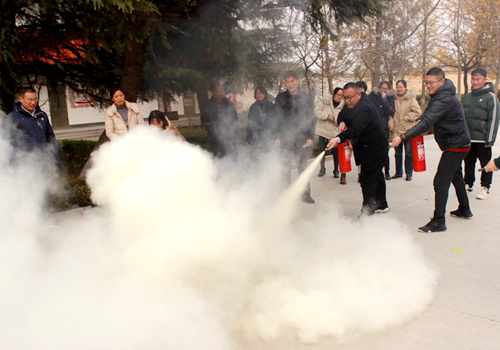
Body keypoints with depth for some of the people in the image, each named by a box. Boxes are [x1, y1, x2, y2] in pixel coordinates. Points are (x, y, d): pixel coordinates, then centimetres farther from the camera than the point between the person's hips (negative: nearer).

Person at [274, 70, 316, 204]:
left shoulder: (305, 98, 4)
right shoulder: (281, 97, 2)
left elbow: (311, 118, 4)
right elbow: (277, 118, 1)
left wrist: (310, 136, -3)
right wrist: (277, 136, -4)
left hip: (302, 138, 1)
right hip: (285, 138, 0)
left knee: (303, 167, 7)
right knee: (285, 167, 3)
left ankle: (306, 193, 16)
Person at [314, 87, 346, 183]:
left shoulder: (343, 106, 0)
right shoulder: (325, 101, -2)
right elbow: (317, 110, -8)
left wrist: (334, 118, -24)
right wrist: (327, 116, -19)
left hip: (334, 132, 1)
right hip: (322, 130, 0)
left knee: (336, 152, 1)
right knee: (322, 150, 4)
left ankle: (336, 170, 16)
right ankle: (322, 169, 19)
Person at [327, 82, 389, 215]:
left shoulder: (364, 108, -29)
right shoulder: (353, 103, 1)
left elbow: (355, 128, -42)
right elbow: (343, 115, 7)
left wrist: (338, 139, -55)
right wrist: (342, 122, -17)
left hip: (374, 147, -10)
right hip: (369, 146, 10)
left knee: (367, 180, -11)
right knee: (376, 175, 21)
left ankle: (367, 211, -6)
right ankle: (381, 205, 36)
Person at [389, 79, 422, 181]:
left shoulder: (411, 98, -6)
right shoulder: (394, 99, 6)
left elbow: (418, 112, -11)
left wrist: (405, 118, -12)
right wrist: (391, 123, -1)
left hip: (408, 131, -4)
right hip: (397, 131, 4)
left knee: (408, 153, 2)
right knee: (397, 153, 13)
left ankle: (409, 173, 13)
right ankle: (398, 172, 25)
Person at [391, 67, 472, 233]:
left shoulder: (444, 99, -25)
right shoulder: (442, 94, 8)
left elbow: (427, 122, -35)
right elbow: (429, 114, 12)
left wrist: (403, 137, -43)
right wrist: (420, 119, -12)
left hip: (455, 146, -11)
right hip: (458, 143, 11)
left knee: (441, 181, -13)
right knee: (456, 177, 24)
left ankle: (438, 221, -11)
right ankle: (464, 209, 40)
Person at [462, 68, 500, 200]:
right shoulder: (467, 97, 12)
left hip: (482, 140, -5)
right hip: (467, 139, 5)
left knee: (486, 164, 5)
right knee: (468, 163, 13)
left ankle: (485, 188, 13)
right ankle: (468, 184, 24)